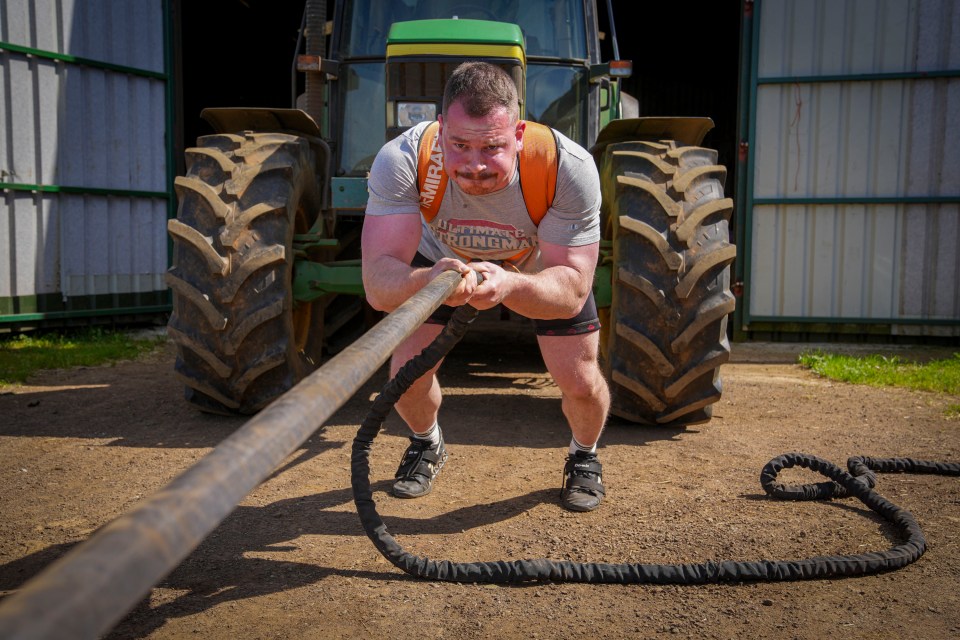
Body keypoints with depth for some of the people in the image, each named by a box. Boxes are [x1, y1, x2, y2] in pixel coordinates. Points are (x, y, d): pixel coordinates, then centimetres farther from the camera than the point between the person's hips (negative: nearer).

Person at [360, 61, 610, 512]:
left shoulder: (569, 166, -39)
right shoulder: (401, 160, -38)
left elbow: (573, 290, -37)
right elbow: (377, 285, -44)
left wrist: (509, 284, -59)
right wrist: (429, 281, -67)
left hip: (544, 263, 0)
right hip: (441, 256, 1)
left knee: (581, 381, -11)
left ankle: (584, 456, 26)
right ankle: (427, 444, 28)